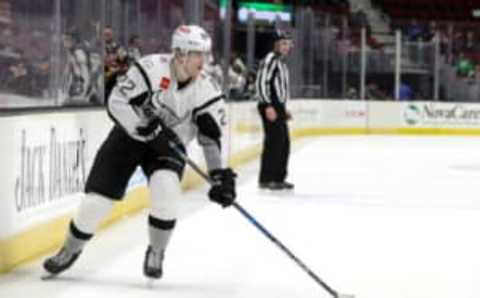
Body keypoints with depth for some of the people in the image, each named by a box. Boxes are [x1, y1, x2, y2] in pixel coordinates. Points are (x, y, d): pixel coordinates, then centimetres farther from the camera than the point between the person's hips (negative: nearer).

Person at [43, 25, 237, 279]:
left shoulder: (206, 91, -15)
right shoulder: (151, 68, -23)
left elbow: (212, 136, -14)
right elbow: (117, 102, -25)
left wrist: (221, 175, -24)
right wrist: (150, 131, -31)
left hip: (168, 144, 1)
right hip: (129, 135, -1)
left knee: (166, 190, -28)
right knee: (96, 199, -5)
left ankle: (156, 253, -3)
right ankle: (71, 250, 23)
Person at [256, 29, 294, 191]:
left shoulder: (281, 62, 21)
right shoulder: (270, 59, -11)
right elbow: (262, 82, -19)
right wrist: (268, 106, -25)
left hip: (278, 106, 10)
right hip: (270, 107, -10)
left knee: (284, 144, 11)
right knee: (273, 142, -12)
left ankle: (278, 178, 18)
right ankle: (266, 179, -10)